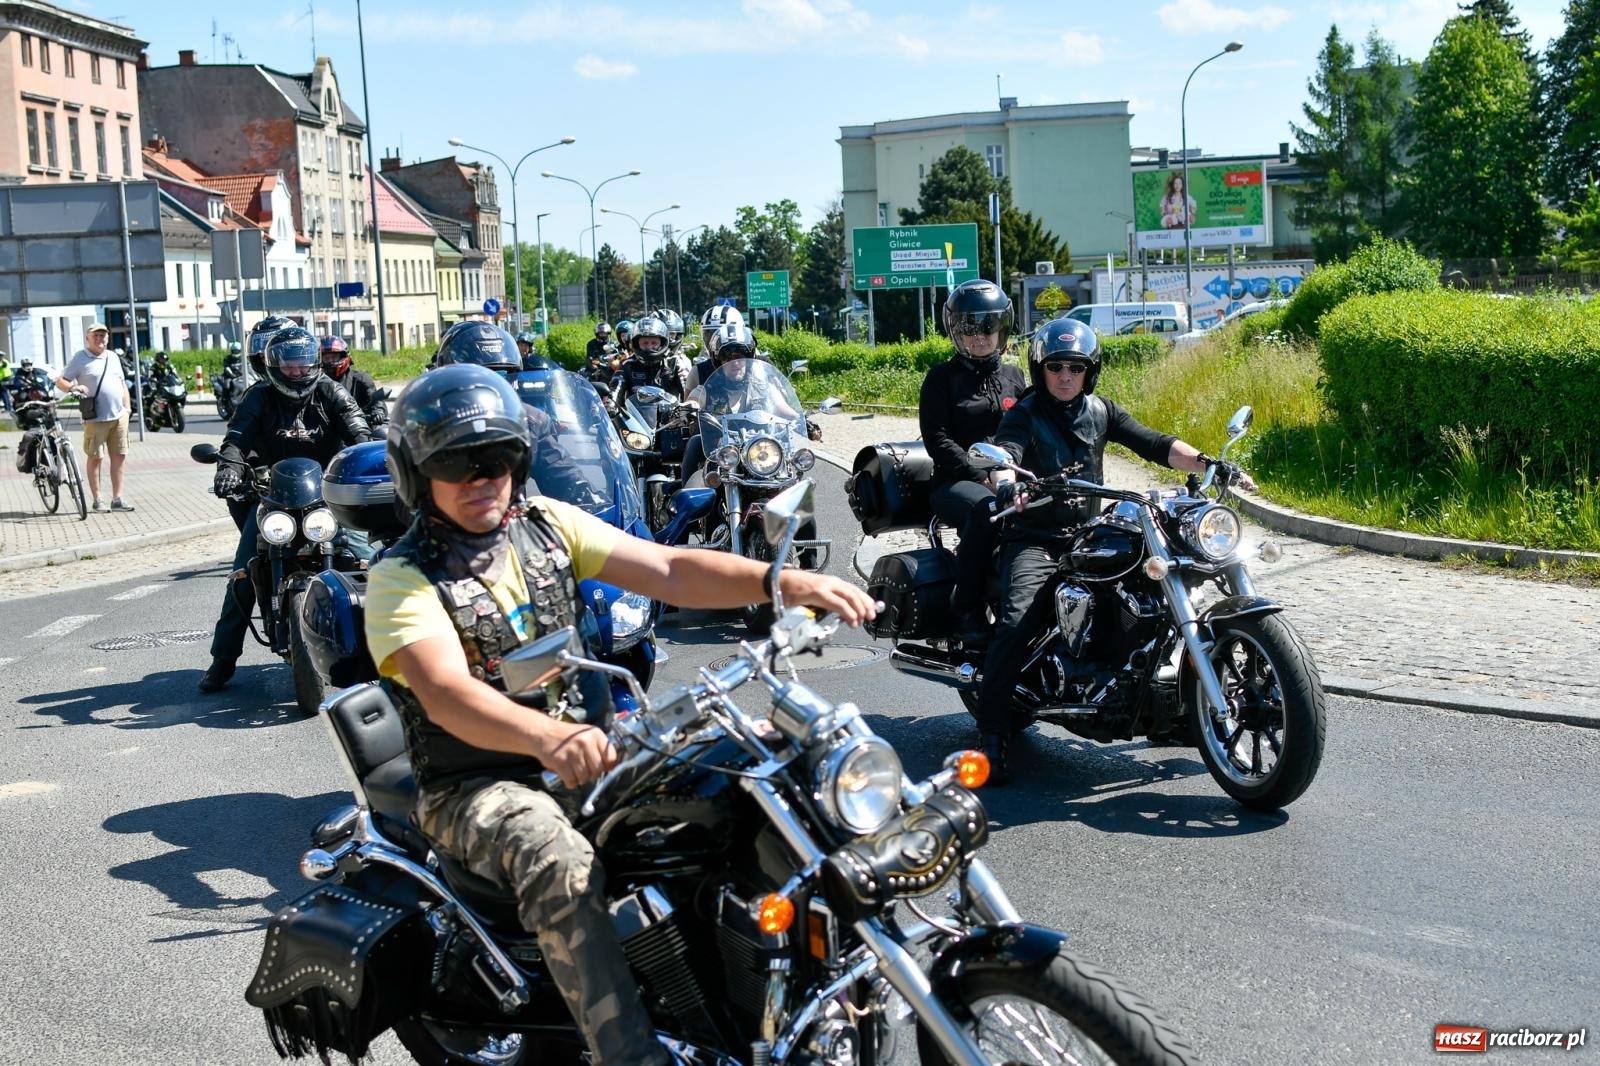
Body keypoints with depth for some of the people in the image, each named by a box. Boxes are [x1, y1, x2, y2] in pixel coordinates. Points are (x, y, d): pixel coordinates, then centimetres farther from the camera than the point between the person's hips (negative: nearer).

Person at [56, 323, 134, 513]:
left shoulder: (113, 358, 15)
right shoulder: (80, 358, -1)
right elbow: (60, 381, -3)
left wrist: (127, 407, 13)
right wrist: (73, 387, -23)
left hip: (119, 417, 5)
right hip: (95, 419, -5)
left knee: (119, 456, 4)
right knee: (94, 458, 0)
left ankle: (117, 499, 9)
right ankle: (97, 501, 5)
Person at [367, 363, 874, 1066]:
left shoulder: (546, 524, 7)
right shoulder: (403, 579, -9)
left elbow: (668, 571, -4)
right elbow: (448, 693, -28)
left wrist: (780, 581, -21)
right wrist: (548, 737, -48)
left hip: (586, 752, 6)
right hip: (476, 786, -5)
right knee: (559, 860, -36)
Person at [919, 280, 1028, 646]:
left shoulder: (1014, 378, 20)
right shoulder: (942, 378, 6)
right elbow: (936, 440, -4)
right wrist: (983, 478, -16)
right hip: (955, 482, -4)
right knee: (986, 507, -39)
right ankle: (966, 611, -30)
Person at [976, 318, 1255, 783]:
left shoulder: (1101, 412, 11)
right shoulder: (1024, 416, -2)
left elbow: (1153, 443, 3)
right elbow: (1004, 452, -22)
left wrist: (1206, 463, -13)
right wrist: (1006, 483, -46)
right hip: (1034, 539, -5)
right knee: (1016, 622, -25)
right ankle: (994, 737, -22)